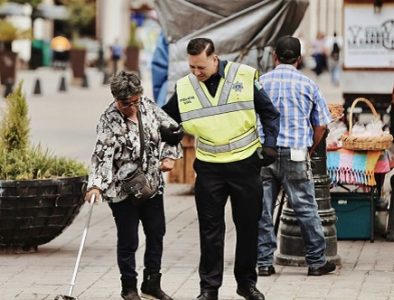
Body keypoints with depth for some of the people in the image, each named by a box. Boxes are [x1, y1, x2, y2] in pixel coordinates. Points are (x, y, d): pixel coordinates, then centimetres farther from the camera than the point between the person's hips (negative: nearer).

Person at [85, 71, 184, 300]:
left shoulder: (148, 106, -1)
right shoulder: (110, 121, -17)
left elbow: (172, 130, 13)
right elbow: (102, 154, -27)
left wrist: (170, 155, 0)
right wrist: (95, 185, -39)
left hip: (152, 185, 6)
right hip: (123, 189, -6)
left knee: (156, 233, 15)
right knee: (128, 240, 0)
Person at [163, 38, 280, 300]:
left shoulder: (244, 76, -8)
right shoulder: (184, 87, -2)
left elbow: (269, 112, 1)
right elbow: (168, 116, 14)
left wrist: (270, 145, -6)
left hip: (245, 164, -1)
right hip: (209, 169, 1)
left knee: (248, 226, 9)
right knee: (210, 229, 3)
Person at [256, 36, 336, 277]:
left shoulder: (260, 82, 5)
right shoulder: (307, 85, 2)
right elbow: (321, 125, 4)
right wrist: (309, 151, 16)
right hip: (295, 153, -2)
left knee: (262, 210, 7)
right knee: (306, 210, 5)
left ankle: (264, 262, 8)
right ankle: (316, 261, 10)